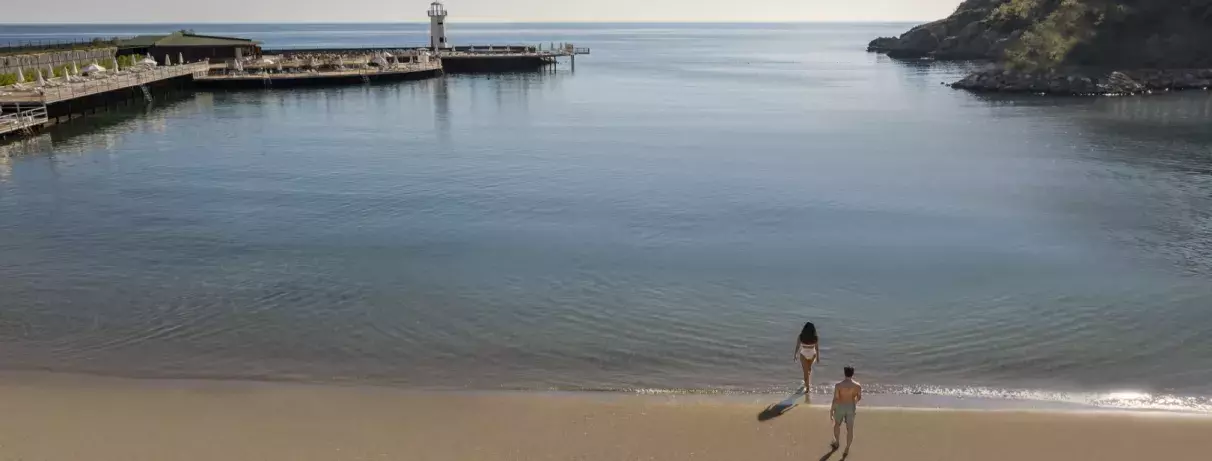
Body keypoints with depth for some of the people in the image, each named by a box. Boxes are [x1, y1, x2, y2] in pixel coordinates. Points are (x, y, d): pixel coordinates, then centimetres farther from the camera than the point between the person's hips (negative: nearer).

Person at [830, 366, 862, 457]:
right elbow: (859, 397, 4)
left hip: (840, 407, -1)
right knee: (850, 429, 12)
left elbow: (835, 399, -17)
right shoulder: (858, 385, -13)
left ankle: (836, 443, 42)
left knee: (837, 424, 25)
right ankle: (847, 450, 13)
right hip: (851, 408, 1)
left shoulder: (838, 385, -19)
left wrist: (831, 411, -6)